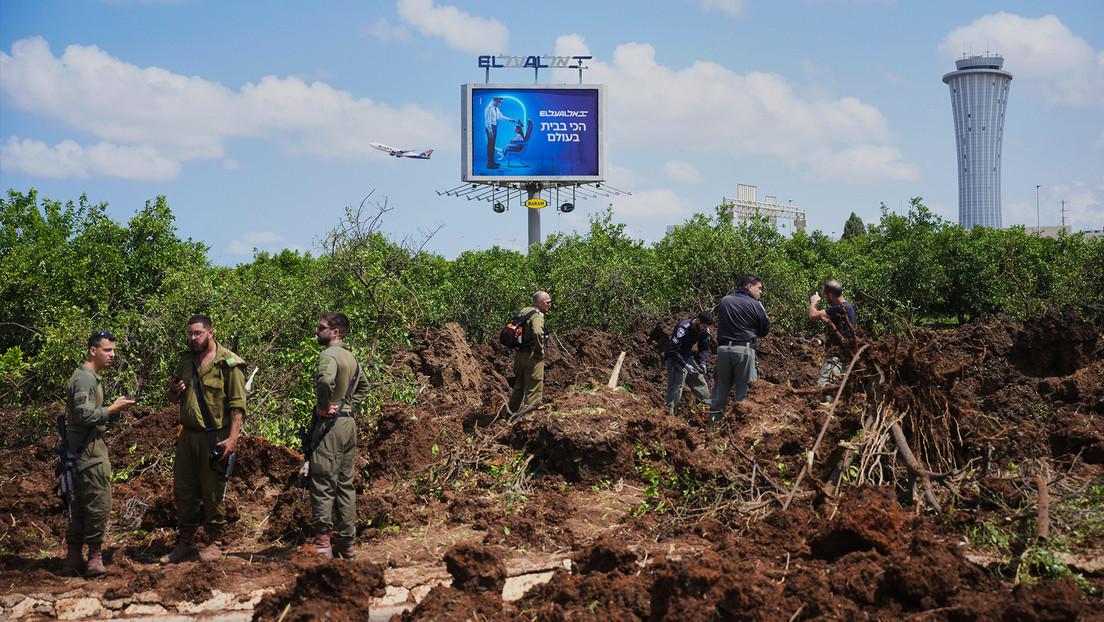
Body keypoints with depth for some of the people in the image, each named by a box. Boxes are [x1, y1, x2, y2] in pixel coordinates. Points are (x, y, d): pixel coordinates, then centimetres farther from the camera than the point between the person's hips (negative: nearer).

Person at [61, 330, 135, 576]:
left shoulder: (92, 377, 19)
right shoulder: (85, 378, -15)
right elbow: (85, 416, -24)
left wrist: (113, 408, 14)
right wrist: (114, 408, -15)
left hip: (81, 450, 11)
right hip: (90, 451, -11)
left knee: (81, 505, 12)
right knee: (99, 503, -7)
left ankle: (73, 560, 15)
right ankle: (94, 558, -1)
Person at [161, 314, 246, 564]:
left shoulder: (228, 363, -8)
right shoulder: (186, 360, 12)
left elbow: (237, 404, -11)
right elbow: (172, 399, 22)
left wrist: (232, 438, -19)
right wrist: (174, 391, -3)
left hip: (215, 437, -6)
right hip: (188, 435, 6)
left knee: (213, 490, 0)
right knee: (183, 489, 9)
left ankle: (215, 542, 11)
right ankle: (186, 542, 19)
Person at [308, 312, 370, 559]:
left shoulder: (329, 354, -13)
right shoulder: (351, 357, 15)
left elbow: (326, 381, -34)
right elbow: (363, 384, 32)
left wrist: (325, 406, -18)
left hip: (330, 425, -9)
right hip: (349, 424, 9)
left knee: (322, 485, -6)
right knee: (345, 485, 11)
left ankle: (322, 542, -7)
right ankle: (347, 543, 15)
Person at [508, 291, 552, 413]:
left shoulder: (522, 311, 12)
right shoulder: (537, 315, -16)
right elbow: (537, 332, -36)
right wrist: (540, 349, -21)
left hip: (518, 354, 9)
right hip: (532, 356, -9)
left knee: (519, 386, 22)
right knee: (534, 390, -2)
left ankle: (512, 412, 30)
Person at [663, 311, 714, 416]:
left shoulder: (704, 330, -8)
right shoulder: (682, 328, -31)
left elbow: (704, 348, 2)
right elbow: (673, 350, -31)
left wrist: (702, 363, -16)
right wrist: (685, 365, -36)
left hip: (687, 358, 8)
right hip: (674, 358, -8)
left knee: (699, 380, 14)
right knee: (676, 387, -14)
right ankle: (669, 413, -13)